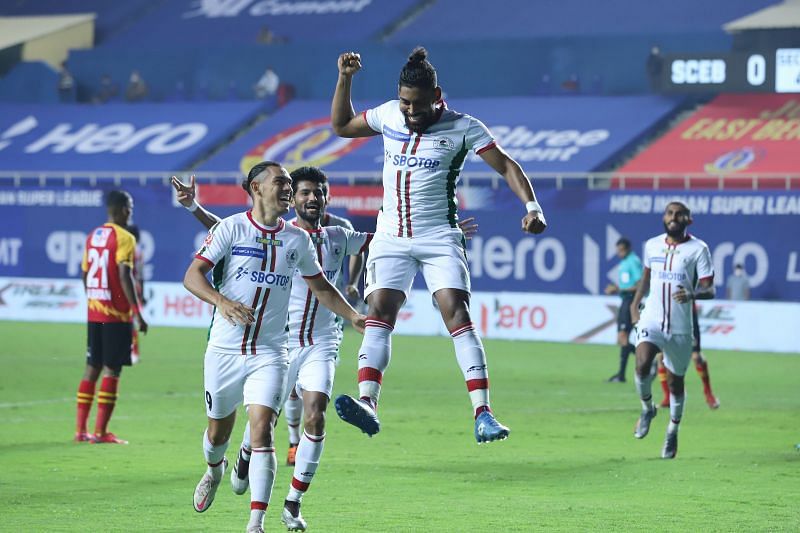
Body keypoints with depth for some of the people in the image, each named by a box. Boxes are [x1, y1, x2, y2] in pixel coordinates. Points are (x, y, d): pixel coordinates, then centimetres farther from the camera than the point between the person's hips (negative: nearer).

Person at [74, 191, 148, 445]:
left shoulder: (92, 236, 12)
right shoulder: (124, 238, -11)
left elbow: (85, 275, 15)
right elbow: (124, 276, -19)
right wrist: (137, 313, -18)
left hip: (94, 313, 7)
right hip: (117, 315, -7)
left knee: (92, 367, 11)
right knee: (112, 370, -4)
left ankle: (81, 429, 11)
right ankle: (101, 431, -6)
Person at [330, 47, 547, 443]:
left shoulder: (462, 128, -6)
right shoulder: (388, 115, 7)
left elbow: (506, 166, -4)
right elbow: (341, 127, 23)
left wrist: (531, 206, -19)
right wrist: (345, 79, 11)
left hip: (439, 238, -3)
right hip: (391, 237, 3)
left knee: (457, 315, -16)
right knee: (378, 312, -15)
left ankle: (483, 414, -20)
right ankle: (366, 403, -27)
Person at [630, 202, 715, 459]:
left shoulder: (698, 249, -5)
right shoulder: (652, 245, 7)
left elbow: (709, 289, -9)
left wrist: (692, 295, -30)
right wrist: (634, 304, 13)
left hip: (680, 328, -1)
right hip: (651, 321, 1)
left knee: (675, 381, 8)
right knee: (642, 365, -24)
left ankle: (672, 432, 31)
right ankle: (647, 408, 5)